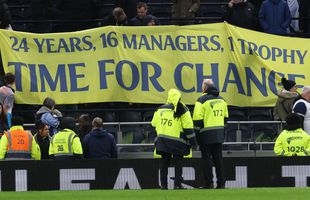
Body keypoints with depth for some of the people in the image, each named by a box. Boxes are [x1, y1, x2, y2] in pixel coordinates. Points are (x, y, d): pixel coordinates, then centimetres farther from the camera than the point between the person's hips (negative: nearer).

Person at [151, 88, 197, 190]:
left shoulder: (160, 110, 6)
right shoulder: (182, 110, -7)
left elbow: (154, 124, 14)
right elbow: (188, 127, -8)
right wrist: (192, 141, -1)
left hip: (162, 142, 4)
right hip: (177, 142, -4)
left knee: (164, 163, 10)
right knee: (178, 163, 5)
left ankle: (163, 184, 8)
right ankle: (177, 184, 0)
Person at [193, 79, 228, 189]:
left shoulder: (202, 100, -11)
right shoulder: (221, 100, 10)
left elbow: (197, 119, -14)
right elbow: (225, 117, 15)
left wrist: (197, 132, -6)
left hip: (206, 134, -6)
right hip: (219, 134, 6)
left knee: (207, 158, -1)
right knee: (218, 158, 10)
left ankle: (209, 183, -3)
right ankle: (221, 183, 10)